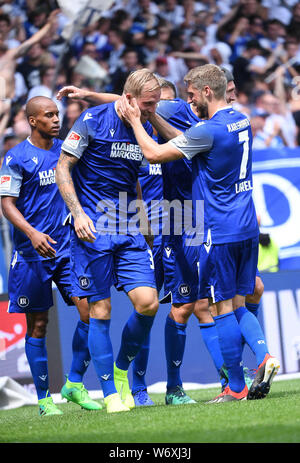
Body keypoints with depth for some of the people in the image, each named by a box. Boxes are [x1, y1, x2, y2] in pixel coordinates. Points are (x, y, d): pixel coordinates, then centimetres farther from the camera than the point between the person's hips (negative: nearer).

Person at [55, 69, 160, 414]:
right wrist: (77, 212, -15)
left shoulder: (145, 128, 9)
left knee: (147, 302, -8)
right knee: (100, 312, -3)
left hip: (129, 230, 5)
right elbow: (62, 168, -5)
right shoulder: (92, 120, -8)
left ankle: (121, 369, 15)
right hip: (92, 230, -5)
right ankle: (111, 394, 5)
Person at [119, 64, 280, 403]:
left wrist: (135, 120, 2)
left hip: (220, 232, -8)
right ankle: (264, 356, -9)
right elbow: (185, 141, 21)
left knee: (223, 308, -1)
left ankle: (236, 387, 2)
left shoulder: (209, 130, -18)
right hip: (247, 228, 8)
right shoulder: (240, 121, 10)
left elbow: (154, 154, -10)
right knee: (238, 305, 13)